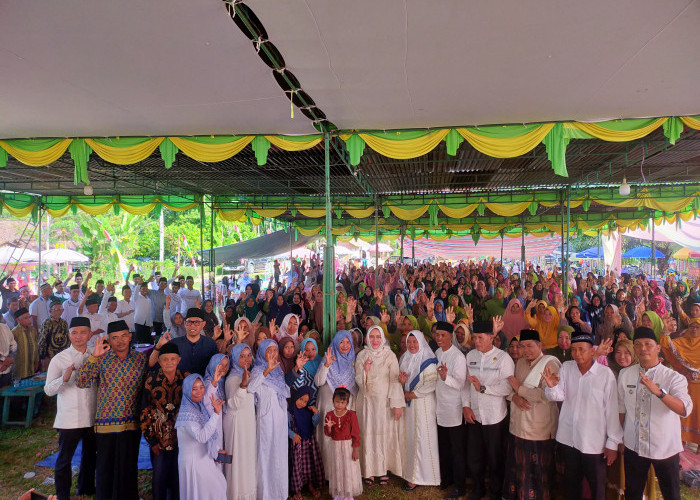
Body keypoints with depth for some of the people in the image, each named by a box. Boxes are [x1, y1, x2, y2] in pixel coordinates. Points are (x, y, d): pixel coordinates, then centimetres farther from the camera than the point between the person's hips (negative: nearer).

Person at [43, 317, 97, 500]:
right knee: (64, 459, 6)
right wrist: (64, 378, -28)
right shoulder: (59, 359, -7)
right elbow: (48, 390, -12)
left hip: (93, 417, 4)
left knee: (90, 455, 18)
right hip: (69, 420, -3)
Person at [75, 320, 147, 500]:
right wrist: (95, 356, -16)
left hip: (131, 424, 1)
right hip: (106, 423, 0)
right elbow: (81, 382, -11)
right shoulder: (101, 359, -1)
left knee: (128, 469, 8)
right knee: (105, 469, 9)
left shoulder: (140, 359, 2)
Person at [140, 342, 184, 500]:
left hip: (181, 438, 1)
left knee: (178, 478, 9)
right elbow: (145, 412, -2)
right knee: (159, 478, 7)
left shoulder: (186, 380, -3)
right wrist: (151, 440, -4)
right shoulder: (151, 380, -6)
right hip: (159, 439, -1)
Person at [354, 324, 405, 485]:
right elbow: (358, 381, 2)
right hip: (367, 400, 1)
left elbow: (395, 380, -6)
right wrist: (365, 369, -18)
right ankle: (369, 470, 15)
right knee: (368, 433, 2)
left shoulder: (390, 355, -2)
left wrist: (397, 404, -12)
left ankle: (383, 469, 17)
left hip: (384, 401, -1)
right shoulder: (361, 355, 3)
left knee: (385, 434, 3)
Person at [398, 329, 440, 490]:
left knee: (422, 438, -2)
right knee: (409, 436, 8)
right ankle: (410, 472, 18)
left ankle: (420, 475, 9)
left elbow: (431, 384, -16)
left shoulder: (428, 360, -10)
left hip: (423, 404, -6)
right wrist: (402, 380, -6)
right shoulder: (405, 358, 11)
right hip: (408, 404, 6)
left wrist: (412, 394, -11)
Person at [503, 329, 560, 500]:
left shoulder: (550, 363, -12)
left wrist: (520, 389, -15)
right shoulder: (520, 363, 11)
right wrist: (514, 396, -8)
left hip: (539, 431, -6)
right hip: (518, 427, 6)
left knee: (537, 472, 5)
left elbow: (548, 395, -22)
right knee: (517, 467, 14)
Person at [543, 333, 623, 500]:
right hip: (568, 438, 3)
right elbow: (558, 396, -5)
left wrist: (612, 443, -5)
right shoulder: (566, 367, -1)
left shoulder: (605, 373, -12)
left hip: (594, 442, -3)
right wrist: (552, 386, -27)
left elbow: (612, 409, -8)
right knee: (571, 482, 19)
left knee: (597, 486, 12)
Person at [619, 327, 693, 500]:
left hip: (665, 448, -2)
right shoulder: (625, 374, 0)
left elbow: (685, 409, -26)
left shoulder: (674, 377, -10)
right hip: (633, 446, 3)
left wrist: (658, 391, -40)